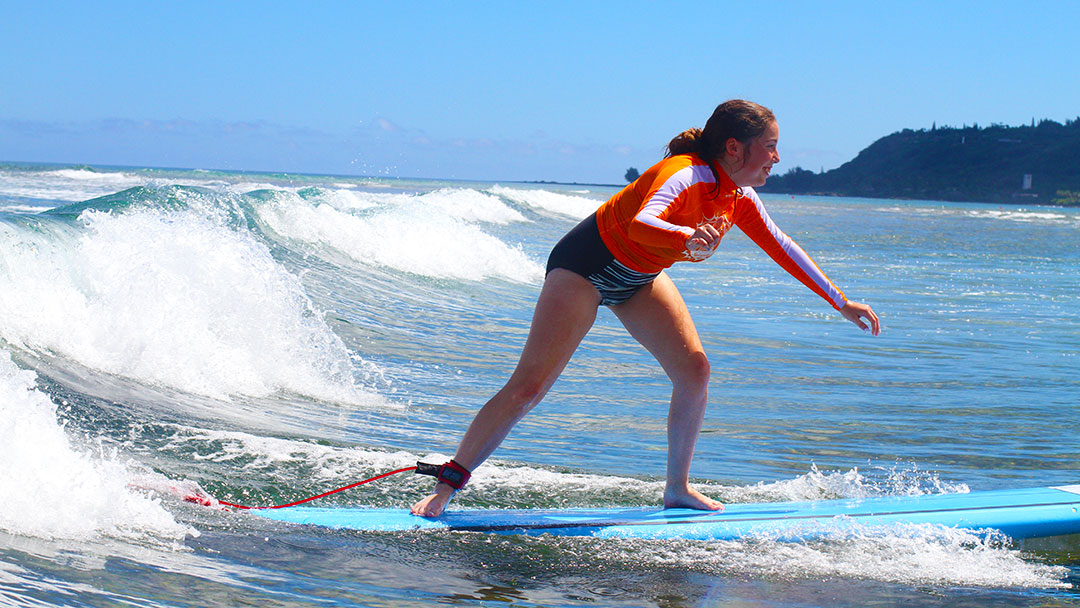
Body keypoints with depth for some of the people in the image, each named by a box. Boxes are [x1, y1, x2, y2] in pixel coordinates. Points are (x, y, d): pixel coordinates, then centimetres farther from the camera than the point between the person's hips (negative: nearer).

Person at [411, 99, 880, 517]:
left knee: (694, 370, -5)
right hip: (586, 264, -8)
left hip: (639, 278, 8)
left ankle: (678, 489, 10)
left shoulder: (739, 199, -4)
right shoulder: (685, 177, -30)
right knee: (529, 386, -13)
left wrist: (841, 303, 12)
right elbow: (641, 223, -48)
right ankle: (445, 487, -8)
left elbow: (781, 248, 9)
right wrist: (687, 237, -68)